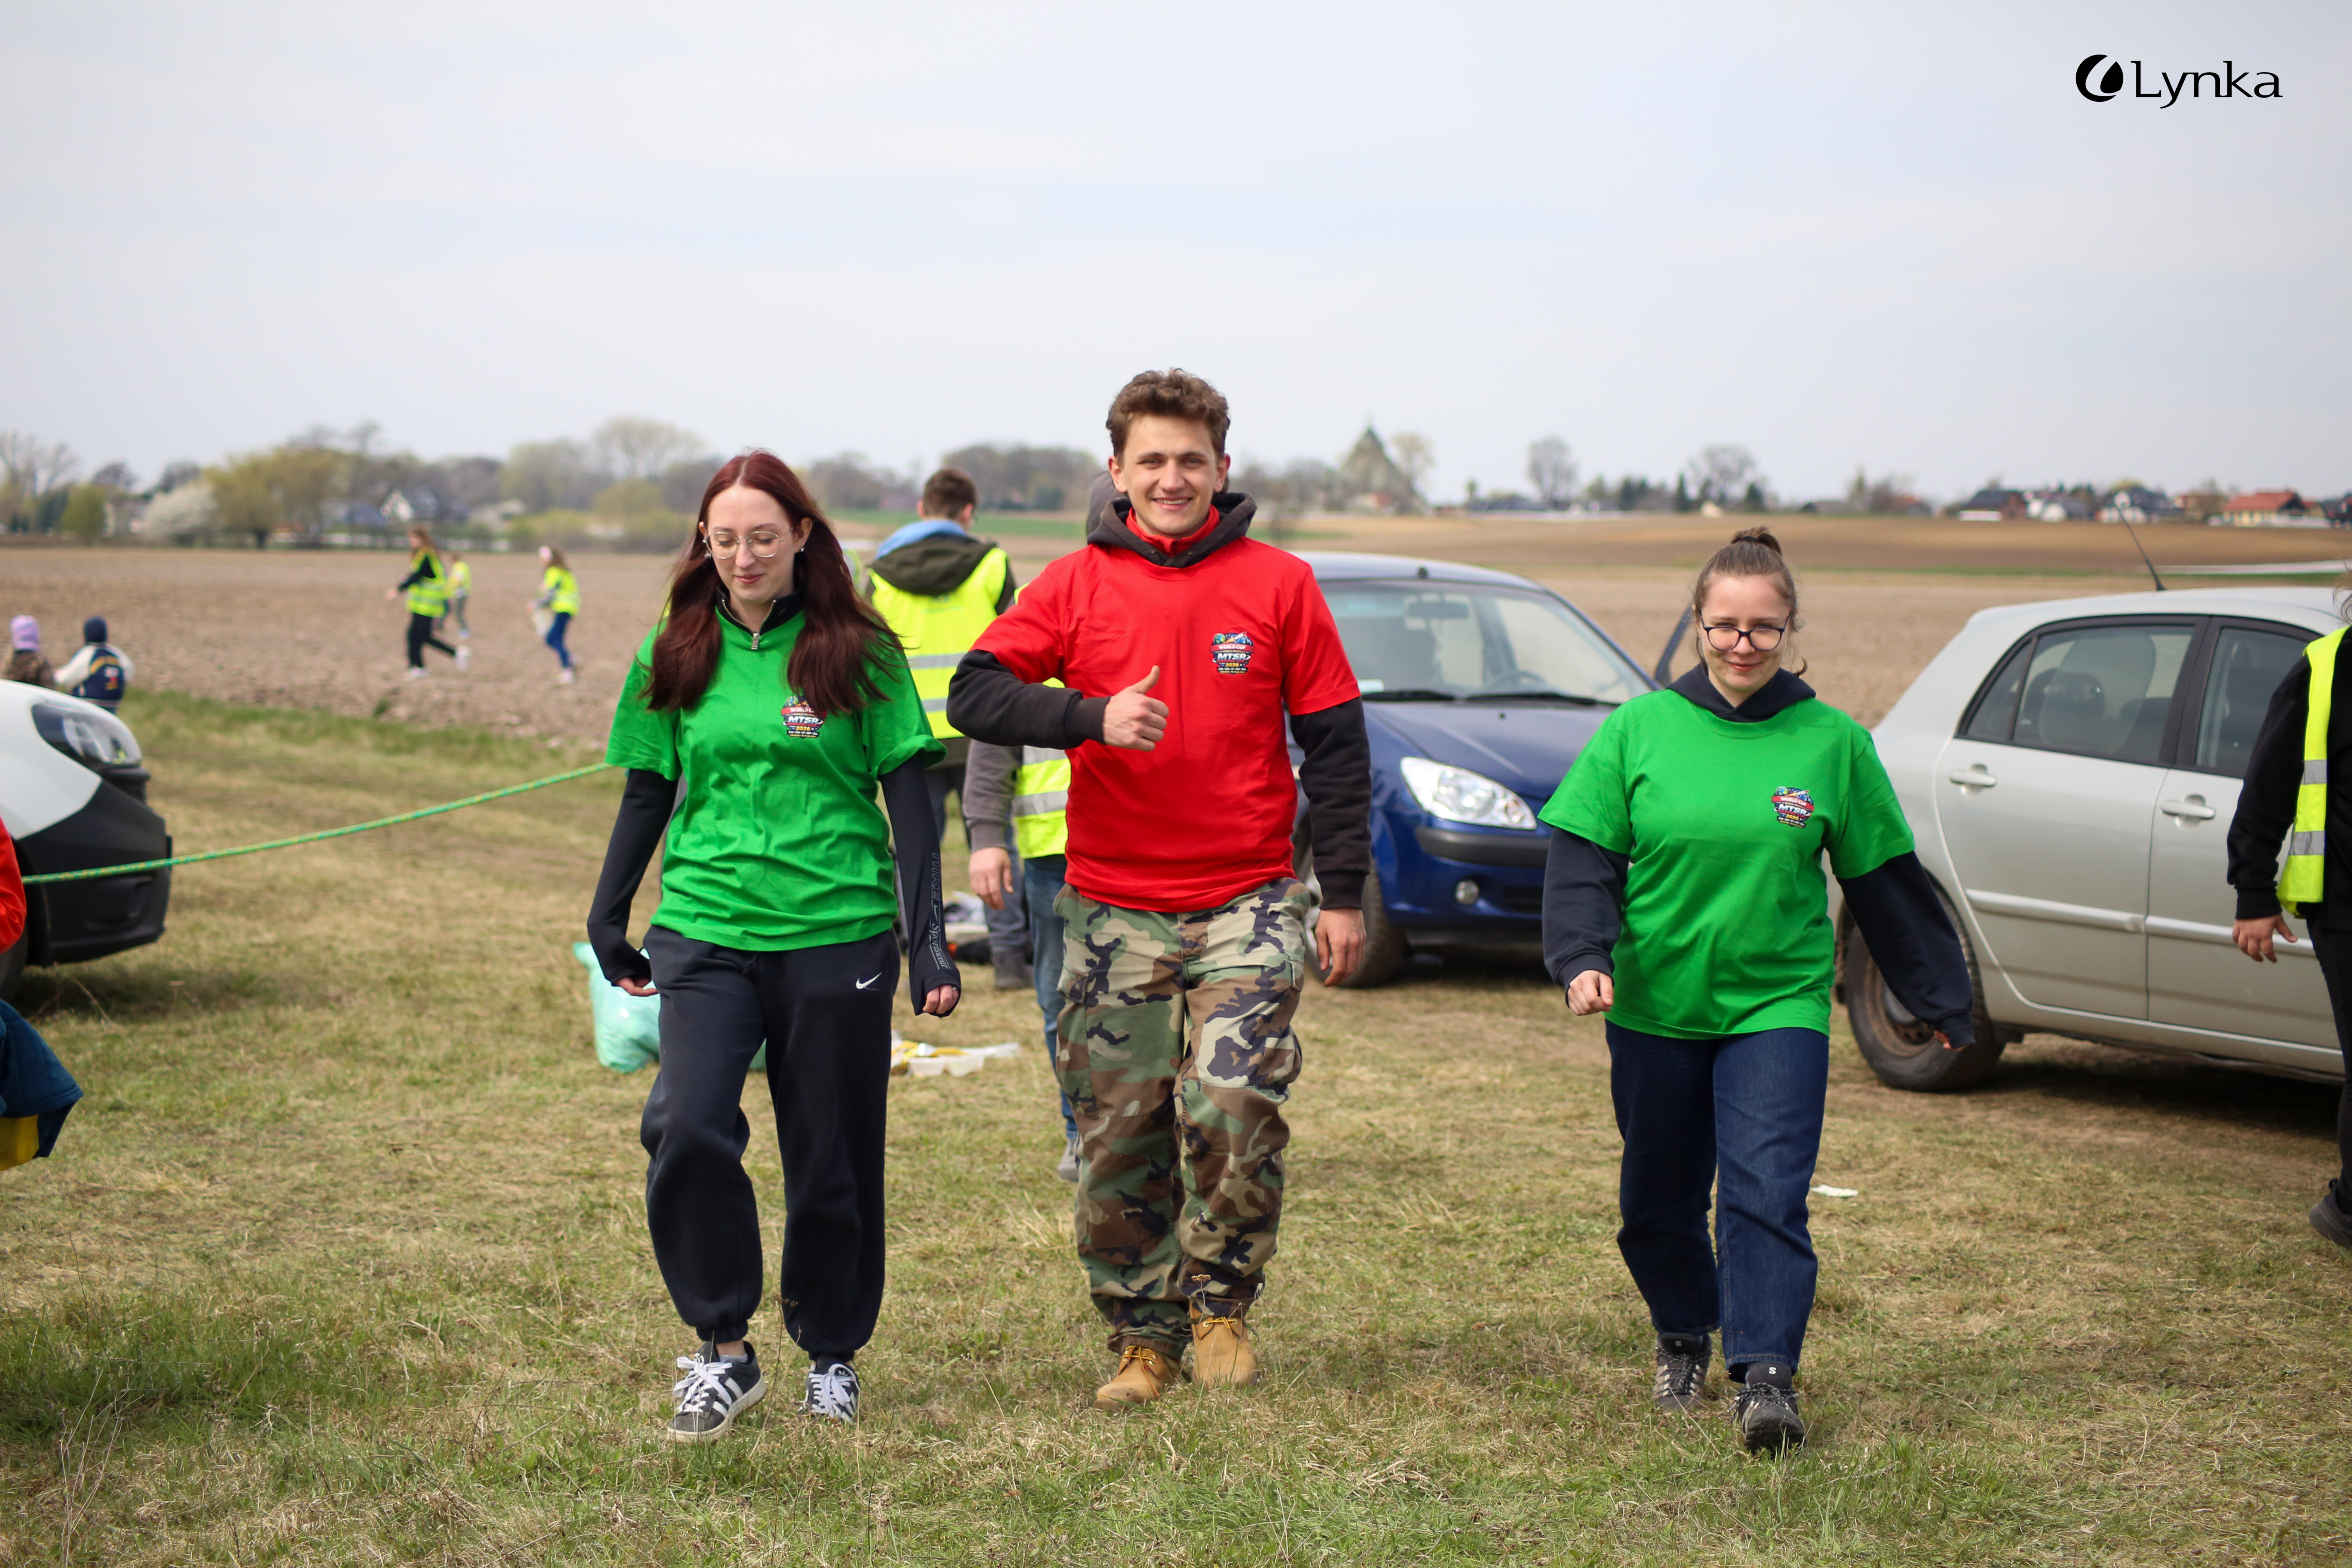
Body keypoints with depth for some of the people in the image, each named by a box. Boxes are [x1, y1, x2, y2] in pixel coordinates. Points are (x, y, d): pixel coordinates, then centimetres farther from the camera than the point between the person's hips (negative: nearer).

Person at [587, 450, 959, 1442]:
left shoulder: (858, 652, -1)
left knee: (832, 1160, 6)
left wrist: (928, 940, -5)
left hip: (839, 935, -1)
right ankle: (723, 1351, -2)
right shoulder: (677, 654, 6)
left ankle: (832, 1353, 27)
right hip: (704, 933, 1)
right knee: (687, 1129, -18)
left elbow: (909, 797, 0)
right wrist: (608, 920, 17)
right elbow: (648, 792, 15)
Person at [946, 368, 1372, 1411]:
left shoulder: (1279, 585, 3)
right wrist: (1092, 717, -22)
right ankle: (1143, 1337, 20)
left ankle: (1222, 1303, 6)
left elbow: (1335, 744, 5)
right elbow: (974, 695, -7)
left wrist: (1344, 892, 1)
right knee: (1119, 1137, 4)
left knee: (1234, 1104, -18)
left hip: (1246, 903, -1)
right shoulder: (1076, 586, 3)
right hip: (1113, 909, 1)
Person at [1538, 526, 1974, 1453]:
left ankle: (1766, 1375, -13)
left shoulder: (1832, 743, 0)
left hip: (1780, 1004, -1)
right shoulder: (1639, 730, -2)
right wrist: (1580, 957, -18)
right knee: (1658, 1201, 13)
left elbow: (1886, 881, 8)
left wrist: (1941, 998, 14)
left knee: (1767, 1193, -16)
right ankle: (1683, 1342, 36)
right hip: (1655, 1006, 1)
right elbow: (1583, 855, -2)